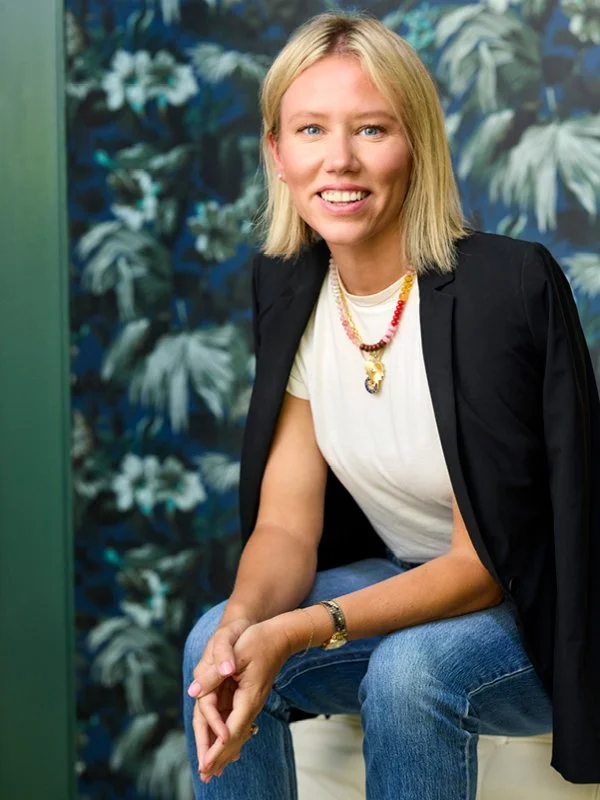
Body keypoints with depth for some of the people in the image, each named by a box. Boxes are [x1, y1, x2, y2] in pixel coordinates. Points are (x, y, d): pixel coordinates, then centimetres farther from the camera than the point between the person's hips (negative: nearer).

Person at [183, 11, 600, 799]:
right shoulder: (291, 289, -4)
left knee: (410, 668, -33)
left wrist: (299, 632, -33)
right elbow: (287, 525, -4)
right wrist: (245, 623, -27)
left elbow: (489, 564, -22)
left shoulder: (507, 286, -24)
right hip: (408, 585, 6)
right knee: (216, 646, -17)